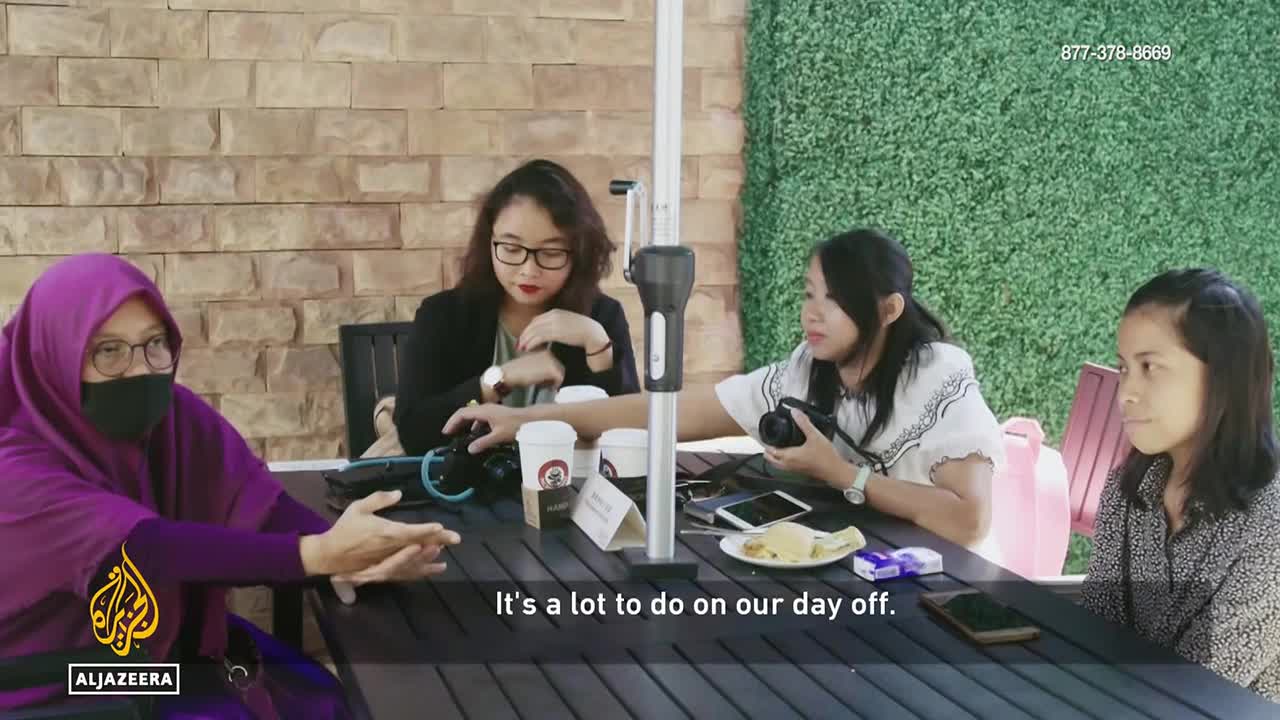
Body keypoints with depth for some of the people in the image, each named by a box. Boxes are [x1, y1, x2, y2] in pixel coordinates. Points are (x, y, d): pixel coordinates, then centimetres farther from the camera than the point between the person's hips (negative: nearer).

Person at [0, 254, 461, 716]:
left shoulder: (176, 413, -6)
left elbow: (262, 507, -18)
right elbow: (142, 548, -38)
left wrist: (349, 554, -41)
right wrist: (318, 554, -48)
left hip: (168, 637, 6)